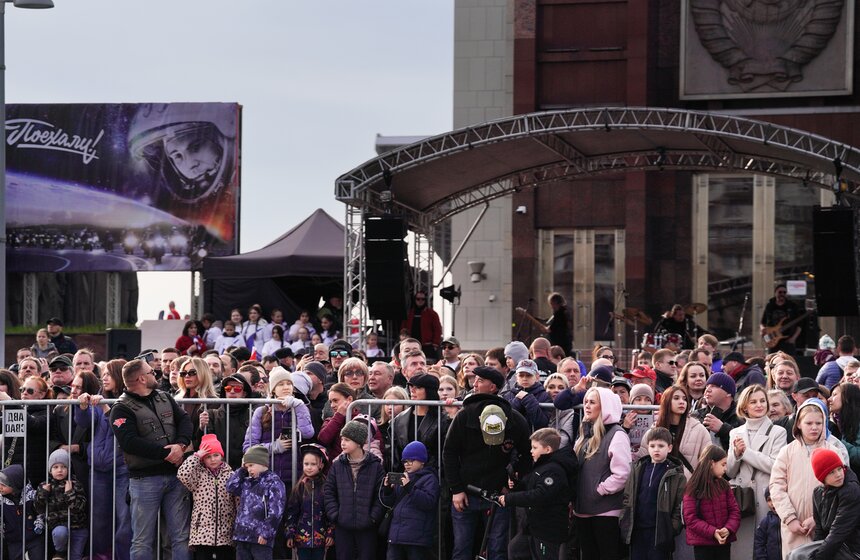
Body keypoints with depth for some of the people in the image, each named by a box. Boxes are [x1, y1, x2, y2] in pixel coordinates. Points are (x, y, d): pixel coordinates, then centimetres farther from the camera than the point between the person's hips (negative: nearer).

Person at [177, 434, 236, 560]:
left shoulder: (230, 475, 6)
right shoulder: (199, 475, 5)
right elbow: (182, 474, -16)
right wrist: (196, 456, -8)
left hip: (225, 533, 1)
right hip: (202, 531, -1)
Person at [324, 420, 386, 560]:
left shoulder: (375, 466, -2)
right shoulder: (337, 465, 5)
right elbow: (329, 492, 6)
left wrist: (373, 517, -10)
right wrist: (334, 514, -4)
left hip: (367, 527, -2)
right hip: (342, 526, 2)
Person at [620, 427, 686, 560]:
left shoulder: (676, 474, -4)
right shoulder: (638, 469, 9)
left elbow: (680, 505, -6)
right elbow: (628, 497, 12)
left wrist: (674, 528, -14)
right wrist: (624, 521, 4)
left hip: (660, 531, -4)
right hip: (637, 530, 4)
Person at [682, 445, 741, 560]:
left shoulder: (724, 485, 7)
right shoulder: (693, 489, -7)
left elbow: (734, 511, 6)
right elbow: (690, 518, -11)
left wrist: (728, 528, -14)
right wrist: (712, 532, -21)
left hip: (724, 541, 4)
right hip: (702, 543, -4)